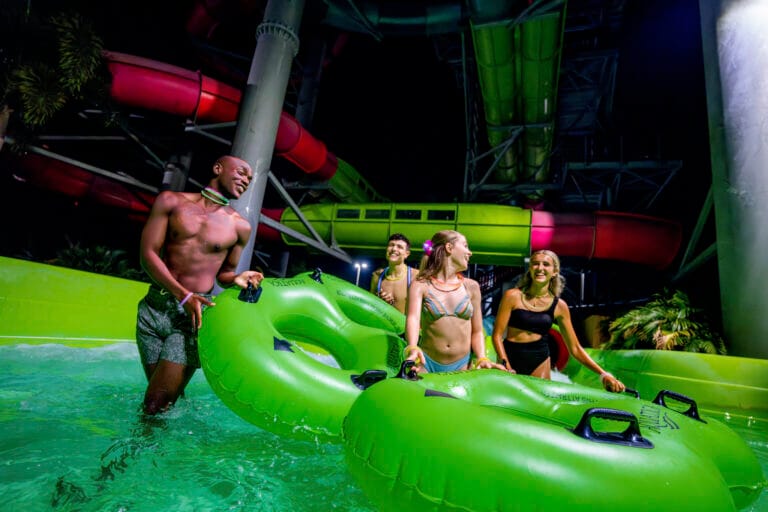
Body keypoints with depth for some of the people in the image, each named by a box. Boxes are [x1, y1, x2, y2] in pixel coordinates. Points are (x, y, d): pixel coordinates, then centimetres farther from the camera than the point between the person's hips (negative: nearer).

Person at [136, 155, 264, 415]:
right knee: (162, 399, 13)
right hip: (153, 308, 2)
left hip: (192, 315, -1)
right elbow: (148, 254, -3)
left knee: (157, 407, -7)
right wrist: (183, 295, -16)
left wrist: (237, 279, -9)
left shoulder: (240, 226, 4)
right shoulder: (171, 201, 3)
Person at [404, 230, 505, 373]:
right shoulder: (420, 285, -3)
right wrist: (413, 349, -37)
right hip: (427, 364, -2)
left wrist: (482, 358, -7)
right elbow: (413, 318, -19)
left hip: (461, 366, 3)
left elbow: (476, 332, 10)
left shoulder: (471, 286, 7)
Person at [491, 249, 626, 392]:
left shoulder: (559, 306, 0)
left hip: (540, 362, 2)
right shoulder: (513, 296, -7)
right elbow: (497, 335, -7)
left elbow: (575, 348, 6)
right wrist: (506, 365, -18)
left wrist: (603, 374, -3)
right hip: (510, 357, -2)